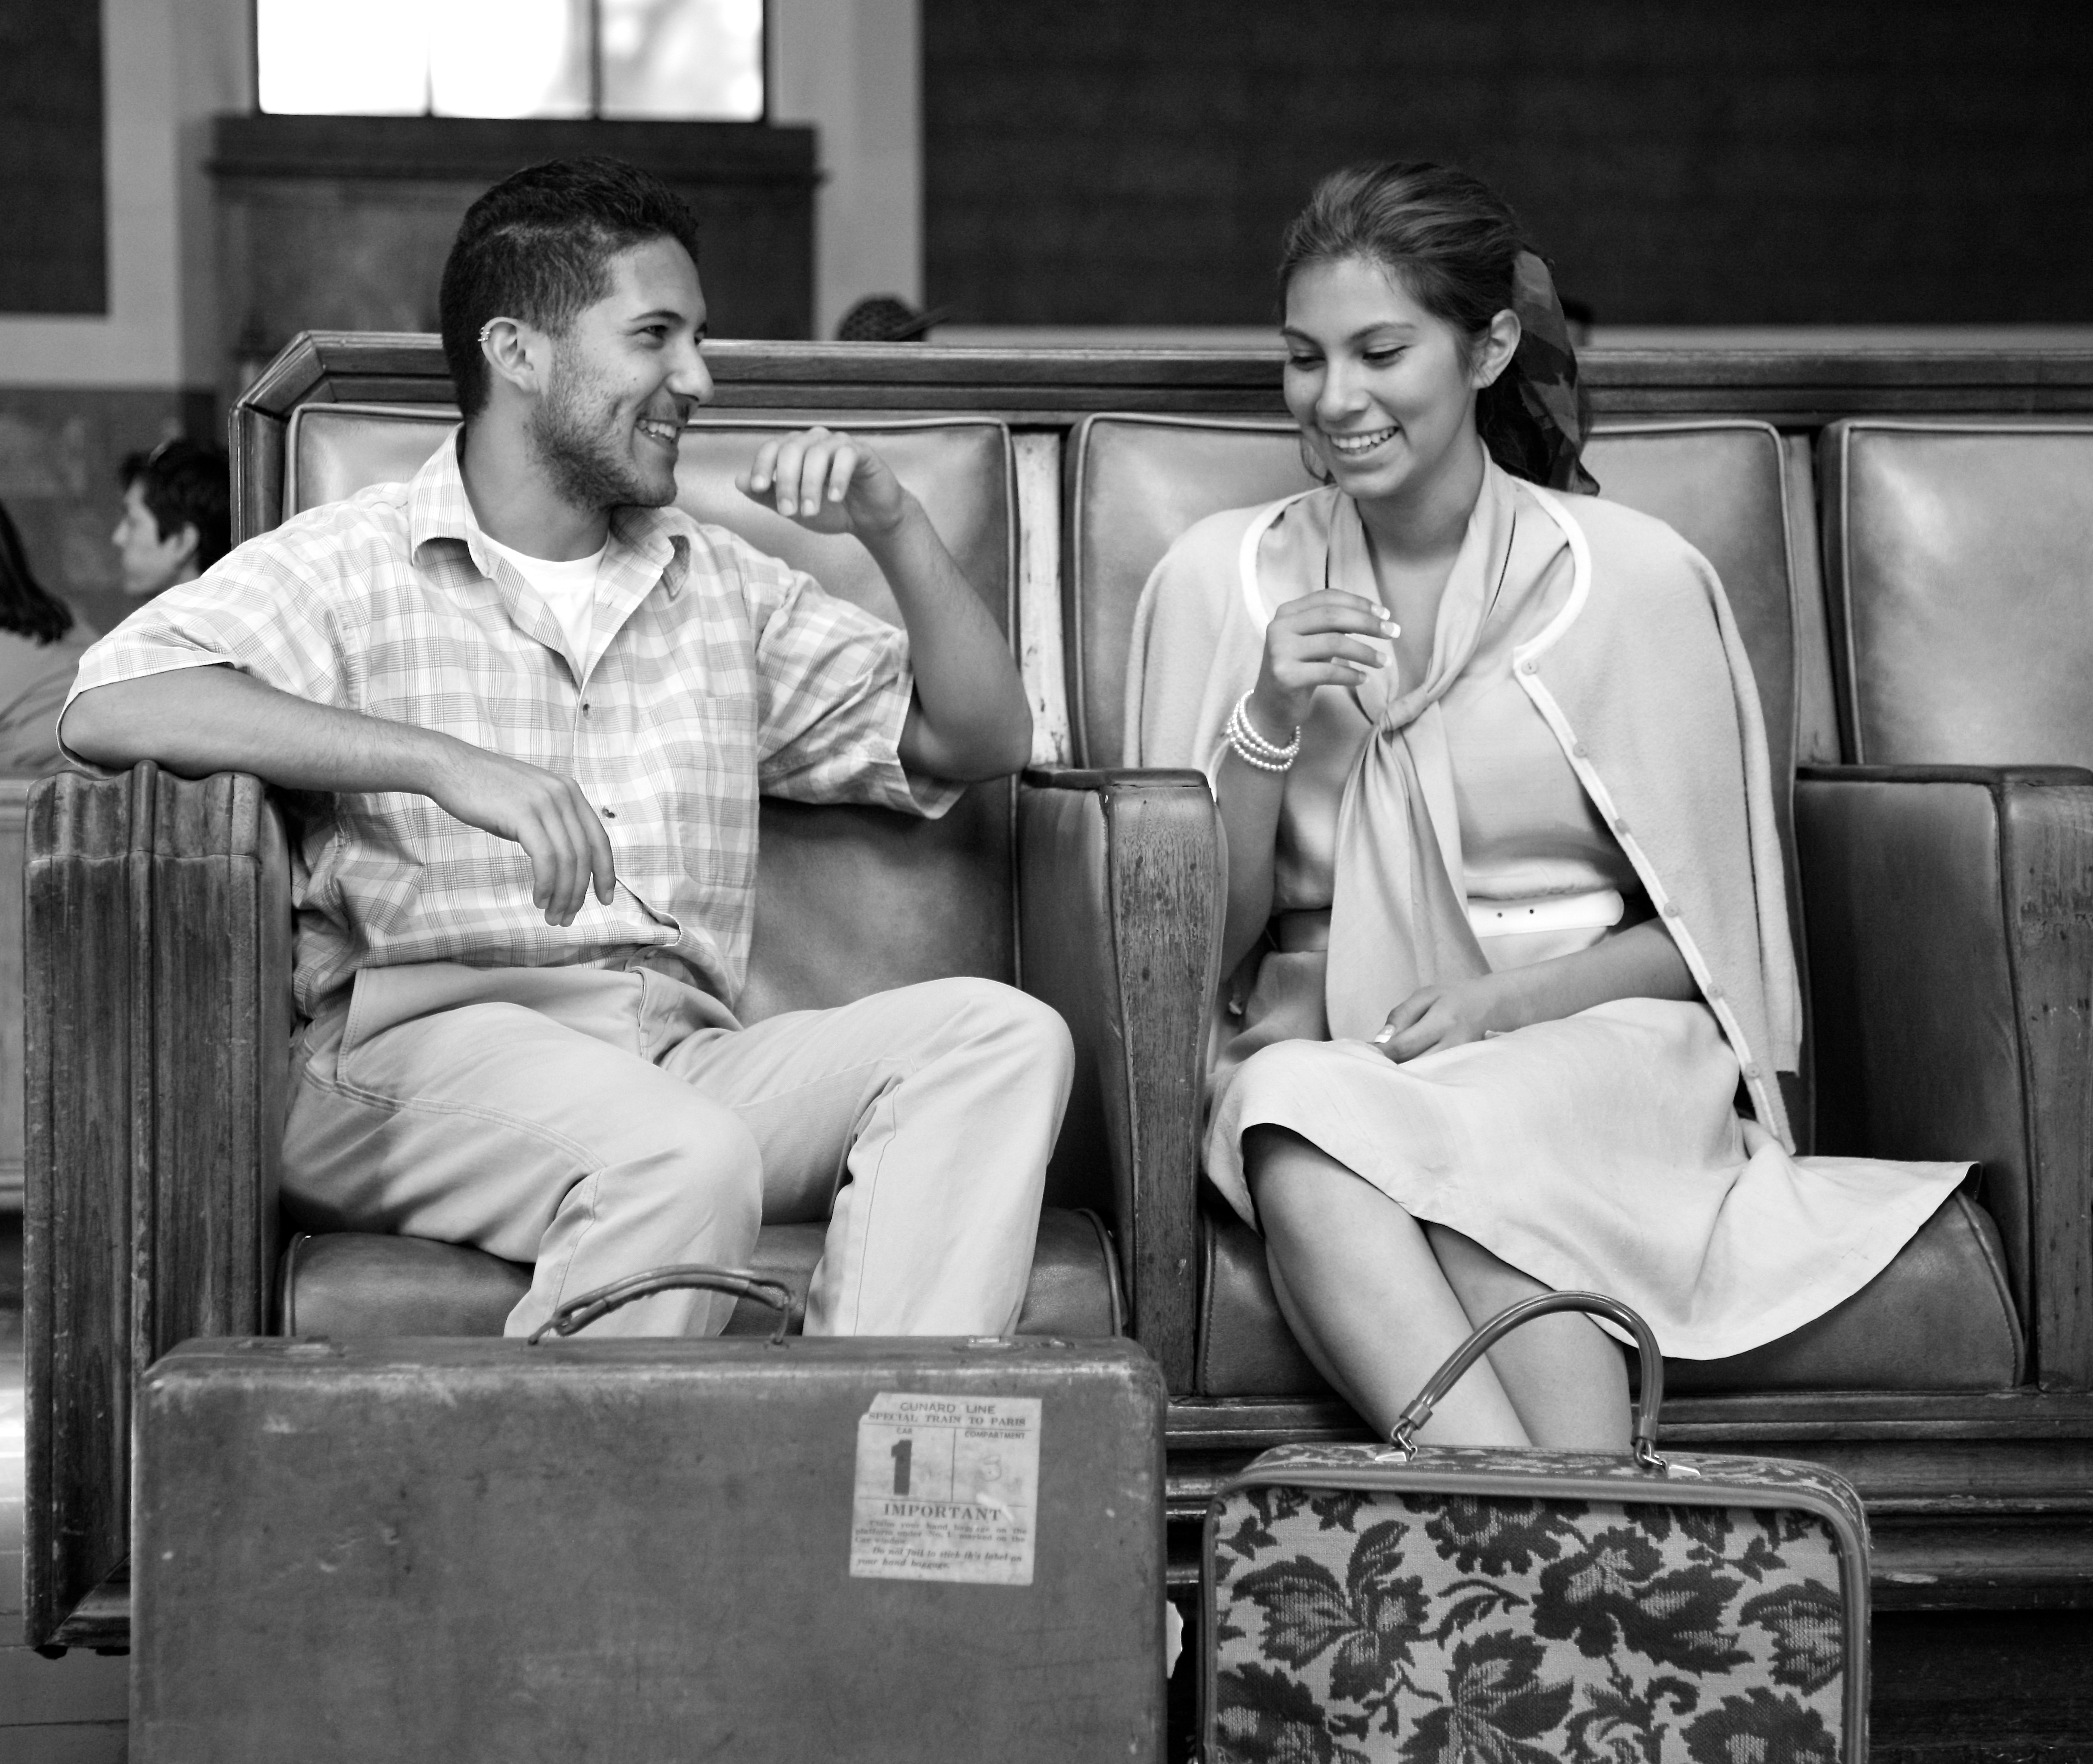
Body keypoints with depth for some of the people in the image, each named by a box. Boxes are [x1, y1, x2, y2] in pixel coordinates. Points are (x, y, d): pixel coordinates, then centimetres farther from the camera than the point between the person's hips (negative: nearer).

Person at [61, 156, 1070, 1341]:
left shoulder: (728, 588, 24)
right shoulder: (345, 568, 6)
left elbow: (982, 739, 25)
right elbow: (111, 706, -12)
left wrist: (898, 529, 7)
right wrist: (446, 764, -21)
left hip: (684, 1055, 6)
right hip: (421, 1050, -5)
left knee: (1001, 1035, -19)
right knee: (684, 1166, -36)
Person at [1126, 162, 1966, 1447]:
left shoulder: (1636, 581, 3)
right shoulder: (1220, 580, 8)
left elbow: (1710, 937, 6)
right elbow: (1201, 949, 7)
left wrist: (1508, 1000, -12)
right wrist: (1266, 731, -10)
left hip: (1589, 1041, -1)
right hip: (1320, 1045, 1)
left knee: (1470, 1134, -35)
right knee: (1294, 1114, -34)